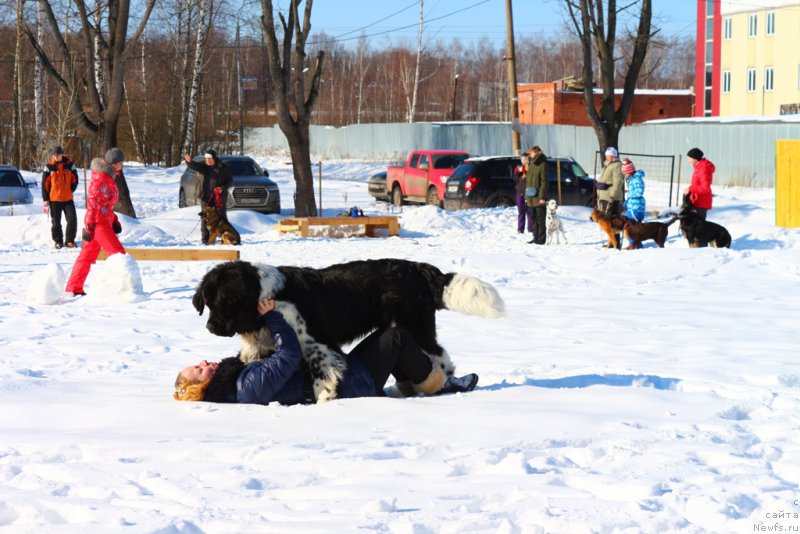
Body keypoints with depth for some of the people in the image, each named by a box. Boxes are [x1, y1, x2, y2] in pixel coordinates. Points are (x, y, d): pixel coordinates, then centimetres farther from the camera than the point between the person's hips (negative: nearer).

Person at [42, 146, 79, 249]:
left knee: (72, 219, -5)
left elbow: (75, 180, 10)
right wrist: (45, 199, -2)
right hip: (54, 199, -1)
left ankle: (70, 240, 7)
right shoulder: (49, 167, -1)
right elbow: (45, 183, 1)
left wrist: (70, 190, -1)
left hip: (68, 198, 1)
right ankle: (58, 241, 17)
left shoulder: (69, 165, 1)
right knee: (56, 222, 6)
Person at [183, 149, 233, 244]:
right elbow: (193, 166, -19)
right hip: (206, 196, 1)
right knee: (205, 218, 2)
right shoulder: (203, 166, 0)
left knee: (221, 217, 3)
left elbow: (230, 180, 4)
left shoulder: (222, 168, -1)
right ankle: (205, 239, 7)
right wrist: (189, 161, -42)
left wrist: (223, 188, -14)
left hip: (220, 196, -1)